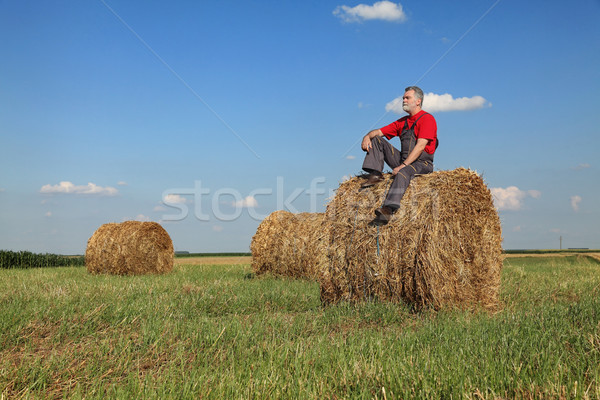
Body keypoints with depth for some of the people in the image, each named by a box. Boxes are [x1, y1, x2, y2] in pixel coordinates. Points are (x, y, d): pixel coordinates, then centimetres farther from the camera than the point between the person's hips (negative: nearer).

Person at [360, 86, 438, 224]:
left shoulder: (427, 119, -6)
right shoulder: (403, 122, 18)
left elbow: (420, 146, -18)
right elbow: (378, 132, 18)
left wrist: (403, 165, -25)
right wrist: (367, 136, -7)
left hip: (422, 163, -8)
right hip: (404, 161, 8)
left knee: (403, 173, -41)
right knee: (376, 140, 4)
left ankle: (388, 210, -56)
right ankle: (375, 175, -11)